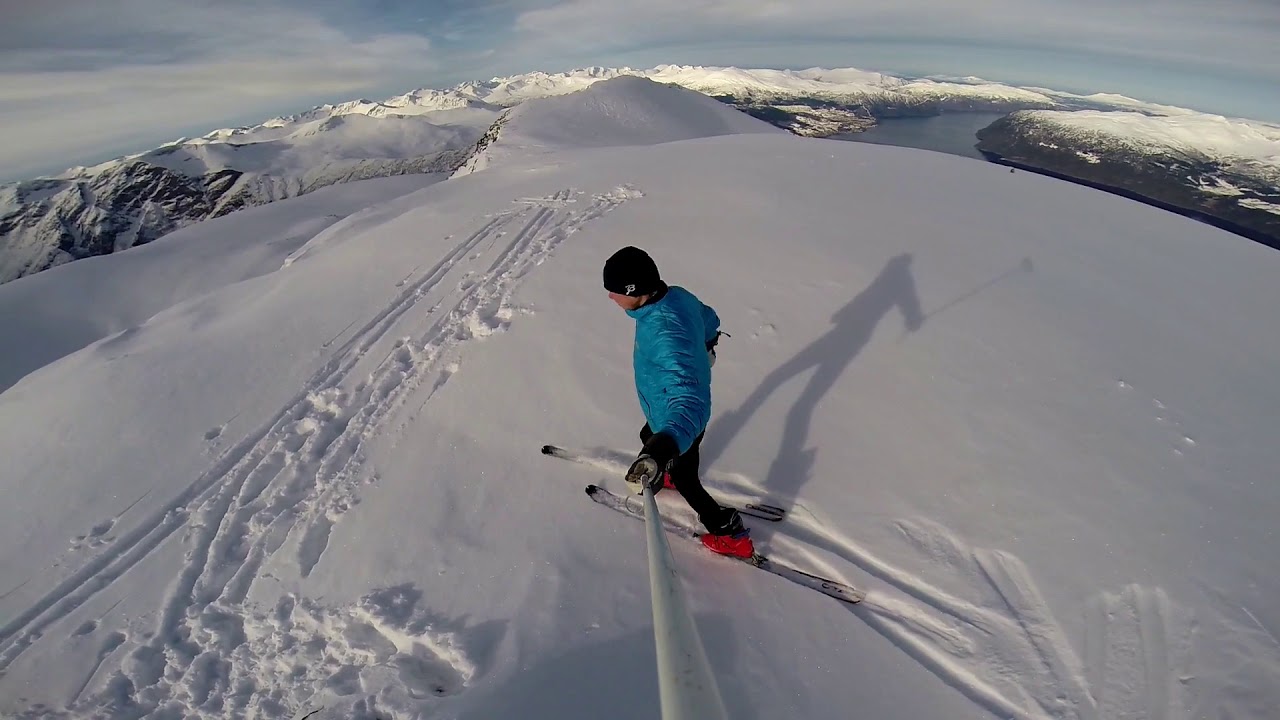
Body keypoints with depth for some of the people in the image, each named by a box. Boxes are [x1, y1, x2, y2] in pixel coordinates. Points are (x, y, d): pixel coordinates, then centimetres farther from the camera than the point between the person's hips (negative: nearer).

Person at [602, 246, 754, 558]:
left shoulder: (665, 334, -42)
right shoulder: (678, 294, -14)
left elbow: (690, 401, -52)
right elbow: (709, 319, 8)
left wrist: (663, 448, -70)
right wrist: (706, 347, 32)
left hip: (681, 422, -8)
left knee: (683, 478, 17)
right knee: (648, 438, 34)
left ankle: (731, 535, 38)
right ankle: (667, 475, 65)